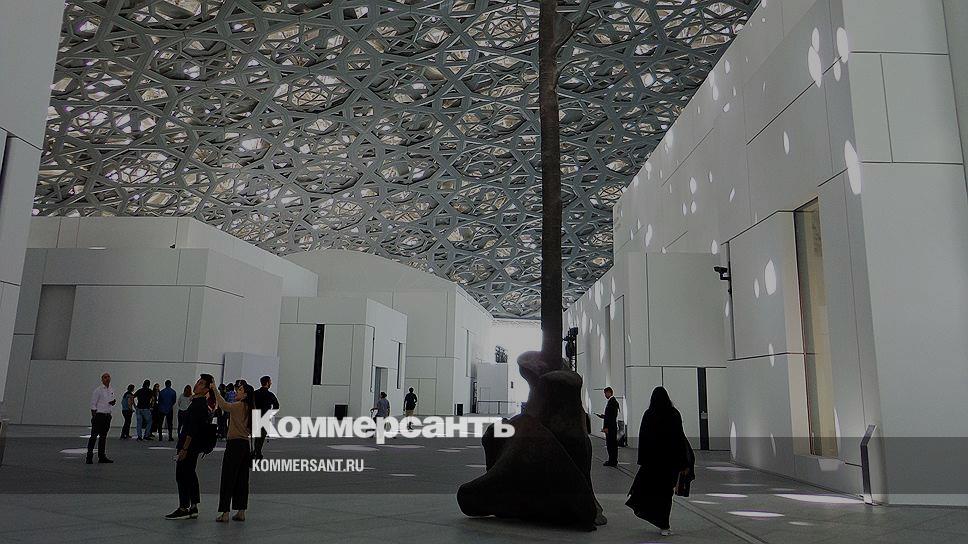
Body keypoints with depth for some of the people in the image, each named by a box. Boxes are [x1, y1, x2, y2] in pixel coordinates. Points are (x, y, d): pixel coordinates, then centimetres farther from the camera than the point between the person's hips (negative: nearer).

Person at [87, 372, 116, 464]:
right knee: (94, 436, -7)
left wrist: (114, 402, -1)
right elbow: (93, 404, -8)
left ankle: (101, 457, 15)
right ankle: (89, 457, -4)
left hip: (107, 415, 7)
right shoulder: (98, 390, -8)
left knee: (103, 436, 11)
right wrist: (93, 416, -13)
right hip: (99, 415, -7)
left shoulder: (111, 391, 12)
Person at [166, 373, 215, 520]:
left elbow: (192, 429, -23)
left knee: (182, 475, -3)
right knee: (190, 475, 14)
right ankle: (193, 507, 18)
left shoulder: (198, 404, -19)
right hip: (195, 446, 10)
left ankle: (183, 508, 3)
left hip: (190, 445, -10)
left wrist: (185, 448, -23)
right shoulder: (201, 403, 13)